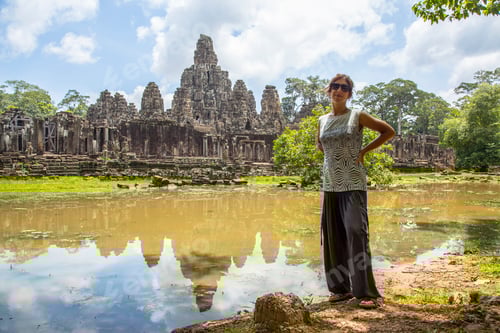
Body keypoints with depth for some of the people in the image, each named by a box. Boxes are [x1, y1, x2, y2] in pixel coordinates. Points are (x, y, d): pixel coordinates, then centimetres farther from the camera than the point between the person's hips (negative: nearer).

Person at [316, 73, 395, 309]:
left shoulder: (357, 116, 0)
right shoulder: (322, 120, 12)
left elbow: (388, 132, 4)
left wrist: (364, 150, -3)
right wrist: (332, 155, 11)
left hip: (353, 184, -5)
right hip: (330, 185, 5)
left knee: (356, 232, -13)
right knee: (332, 237, 6)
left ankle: (367, 292, -6)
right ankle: (341, 288, 18)